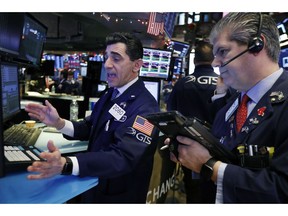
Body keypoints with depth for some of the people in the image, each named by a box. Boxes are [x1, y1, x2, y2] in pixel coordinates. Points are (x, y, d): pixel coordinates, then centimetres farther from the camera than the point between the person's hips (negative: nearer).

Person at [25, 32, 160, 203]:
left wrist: (65, 165, -47)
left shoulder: (145, 107, -25)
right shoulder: (112, 93, 3)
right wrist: (59, 123, -13)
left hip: (118, 196, -6)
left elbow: (122, 157, -35)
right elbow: (91, 128, 5)